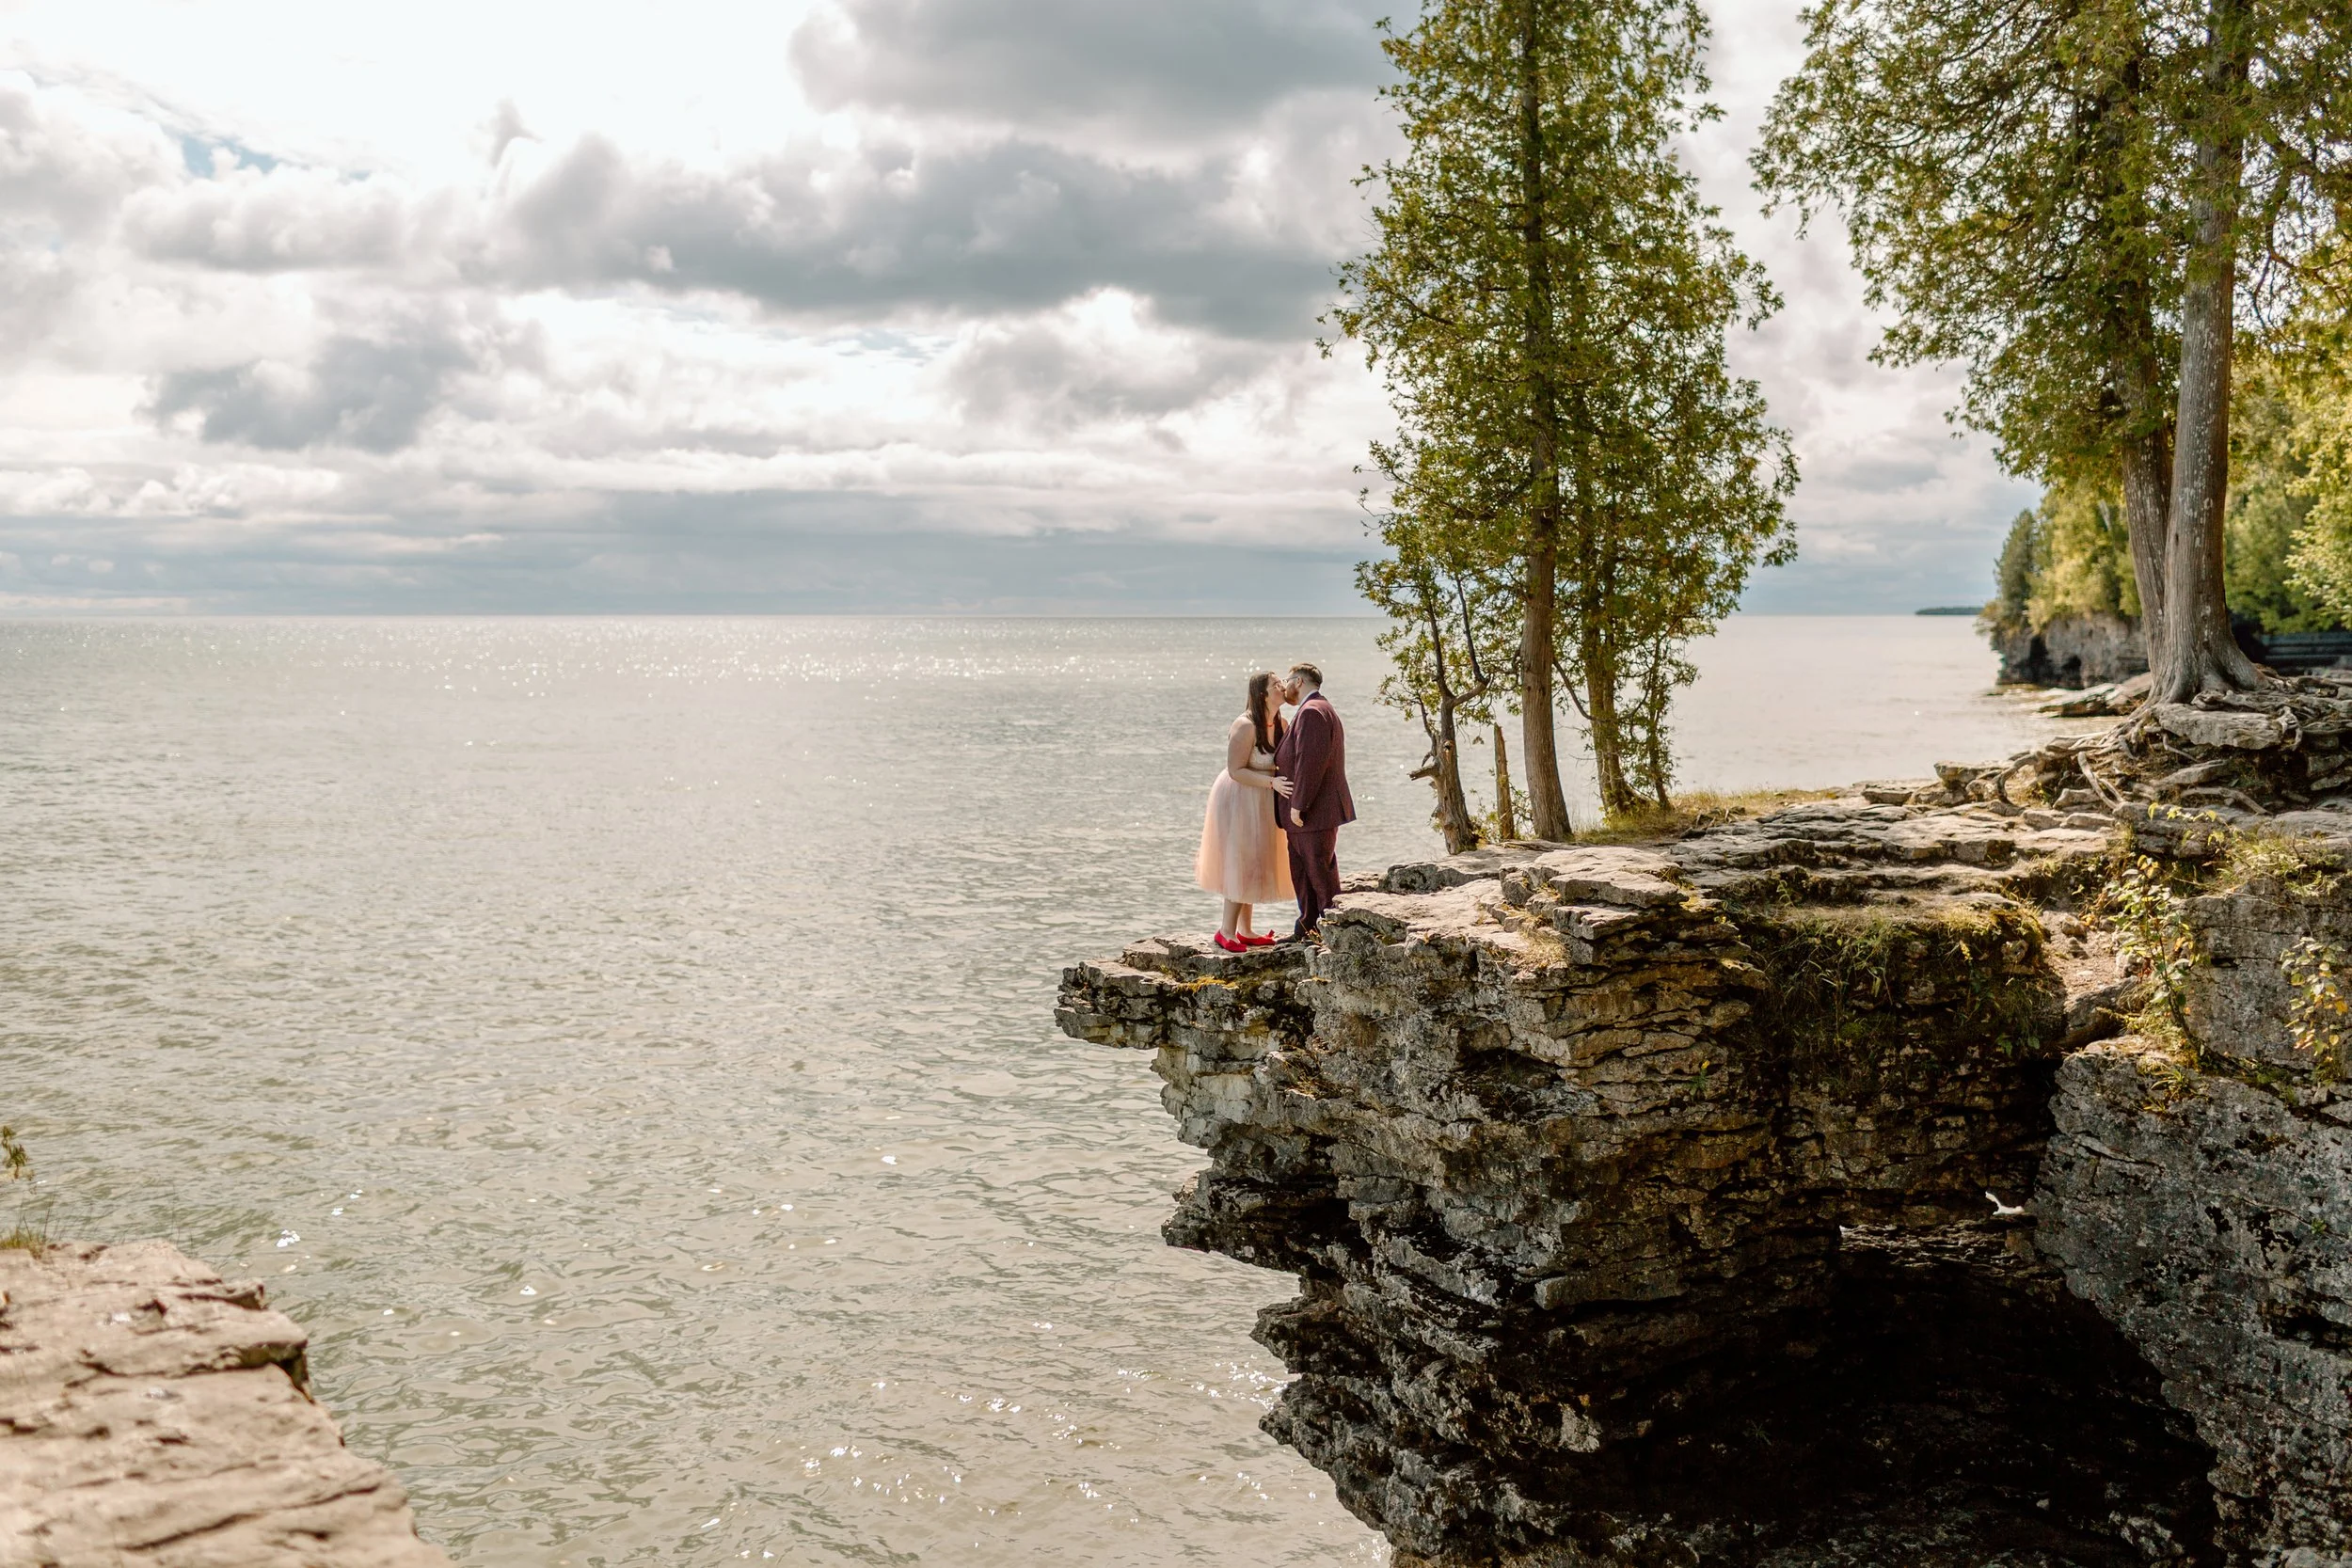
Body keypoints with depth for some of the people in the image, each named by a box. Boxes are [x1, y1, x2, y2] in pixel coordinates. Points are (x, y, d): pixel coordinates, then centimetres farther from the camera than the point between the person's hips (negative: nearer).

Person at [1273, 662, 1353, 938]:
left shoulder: (1312, 712, -16)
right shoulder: (1315, 710, 19)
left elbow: (1310, 761, -24)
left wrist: (1298, 805, -22)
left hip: (1315, 812, -11)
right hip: (1302, 813, 11)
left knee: (1320, 872, -6)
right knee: (1301, 871, 15)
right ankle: (1307, 929, 22)